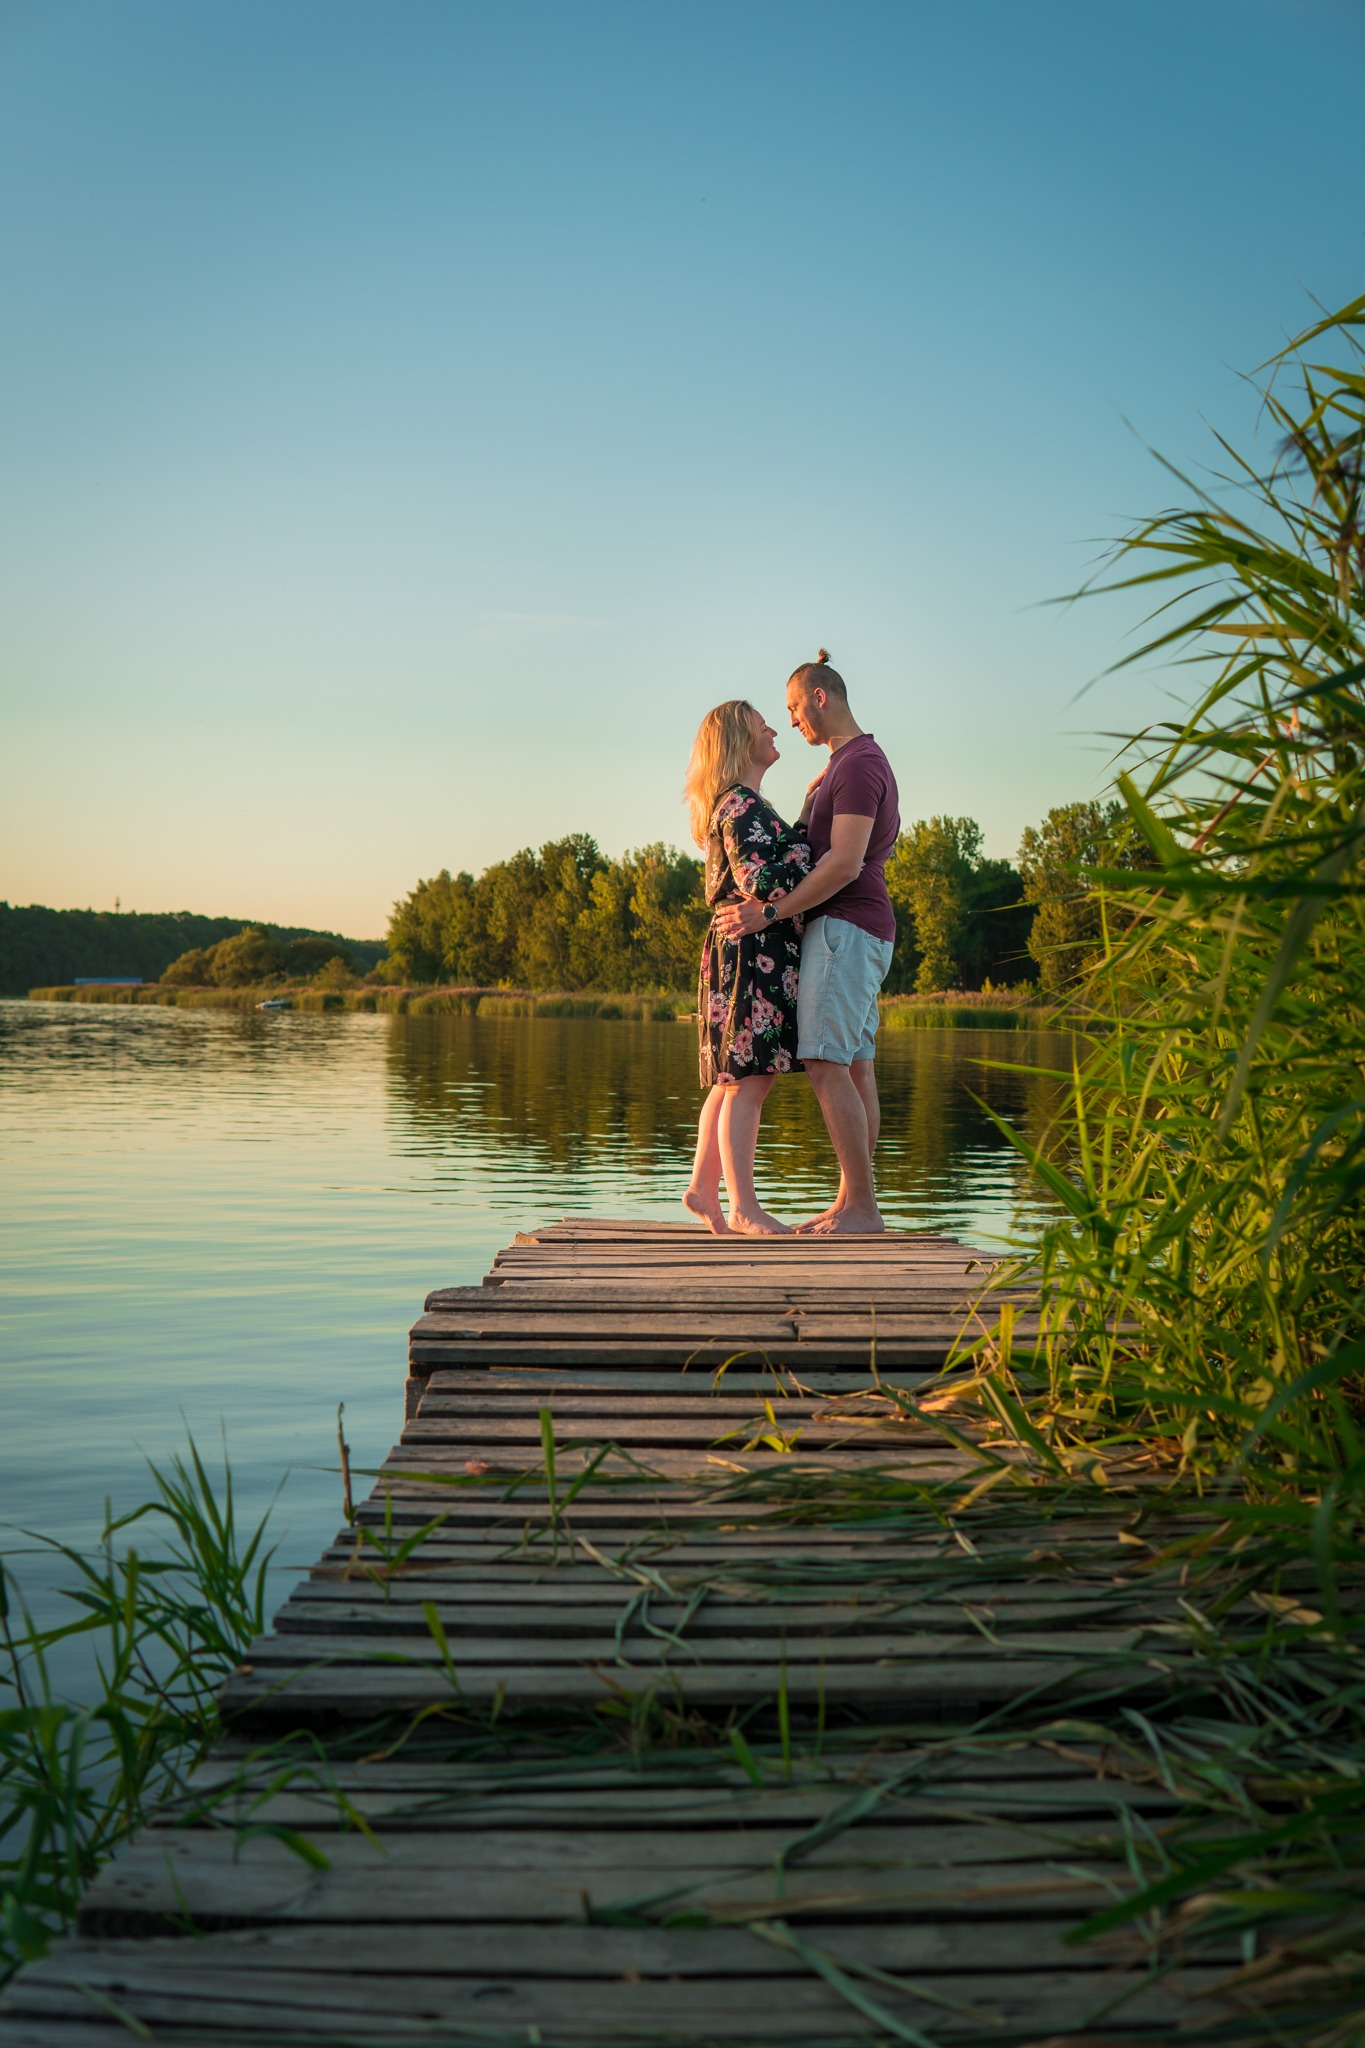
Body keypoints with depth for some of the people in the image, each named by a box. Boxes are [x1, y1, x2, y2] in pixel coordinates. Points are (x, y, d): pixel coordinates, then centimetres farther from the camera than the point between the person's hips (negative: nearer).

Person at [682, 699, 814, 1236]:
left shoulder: (745, 805, 20)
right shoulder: (741, 805, -12)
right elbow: (757, 880, -22)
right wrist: (810, 843, -13)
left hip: (752, 953, 11)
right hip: (753, 950, -11)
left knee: (734, 1080, 13)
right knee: (749, 1081, -8)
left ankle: (703, 1188, 19)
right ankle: (743, 1207, -5)